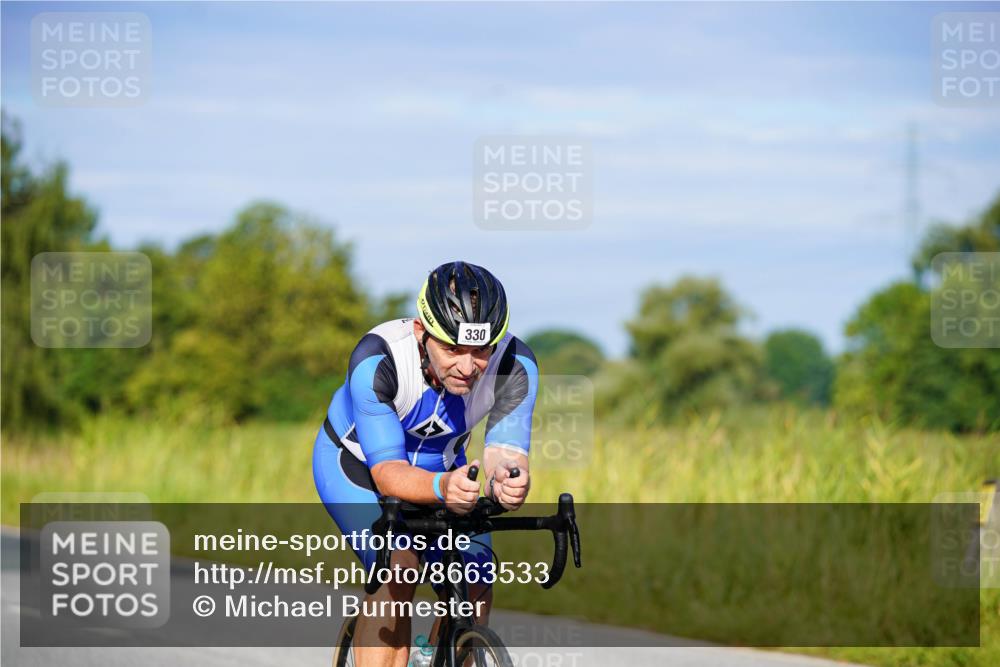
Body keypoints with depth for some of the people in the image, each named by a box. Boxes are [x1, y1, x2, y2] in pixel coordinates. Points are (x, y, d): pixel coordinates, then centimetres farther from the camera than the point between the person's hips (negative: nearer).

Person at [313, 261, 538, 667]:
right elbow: (387, 471, -39)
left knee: (472, 591, -15)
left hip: (441, 471, 4)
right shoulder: (377, 361, -37)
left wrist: (506, 484, -58)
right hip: (356, 465, -4)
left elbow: (505, 453, -33)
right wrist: (441, 488, -60)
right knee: (397, 571, -28)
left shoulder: (515, 366, -29)